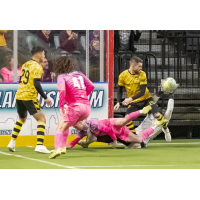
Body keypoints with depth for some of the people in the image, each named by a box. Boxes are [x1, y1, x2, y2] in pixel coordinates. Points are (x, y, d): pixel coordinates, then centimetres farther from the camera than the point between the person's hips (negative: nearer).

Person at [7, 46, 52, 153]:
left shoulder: (25, 65, 14)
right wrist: (45, 98, -15)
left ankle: (12, 142, 27)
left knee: (22, 119, 27)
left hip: (19, 96, 8)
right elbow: (36, 84, -19)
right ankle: (39, 145, -19)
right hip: (29, 97, -8)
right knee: (41, 119, -6)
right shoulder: (37, 67, -10)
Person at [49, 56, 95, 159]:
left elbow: (62, 90, -18)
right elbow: (91, 86, 15)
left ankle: (58, 148, -18)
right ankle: (62, 147, 17)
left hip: (75, 106, -6)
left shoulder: (62, 76, 0)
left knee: (60, 128, 2)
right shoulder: (79, 74, 16)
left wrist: (61, 106, -11)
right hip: (87, 106, 6)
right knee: (65, 124, 25)